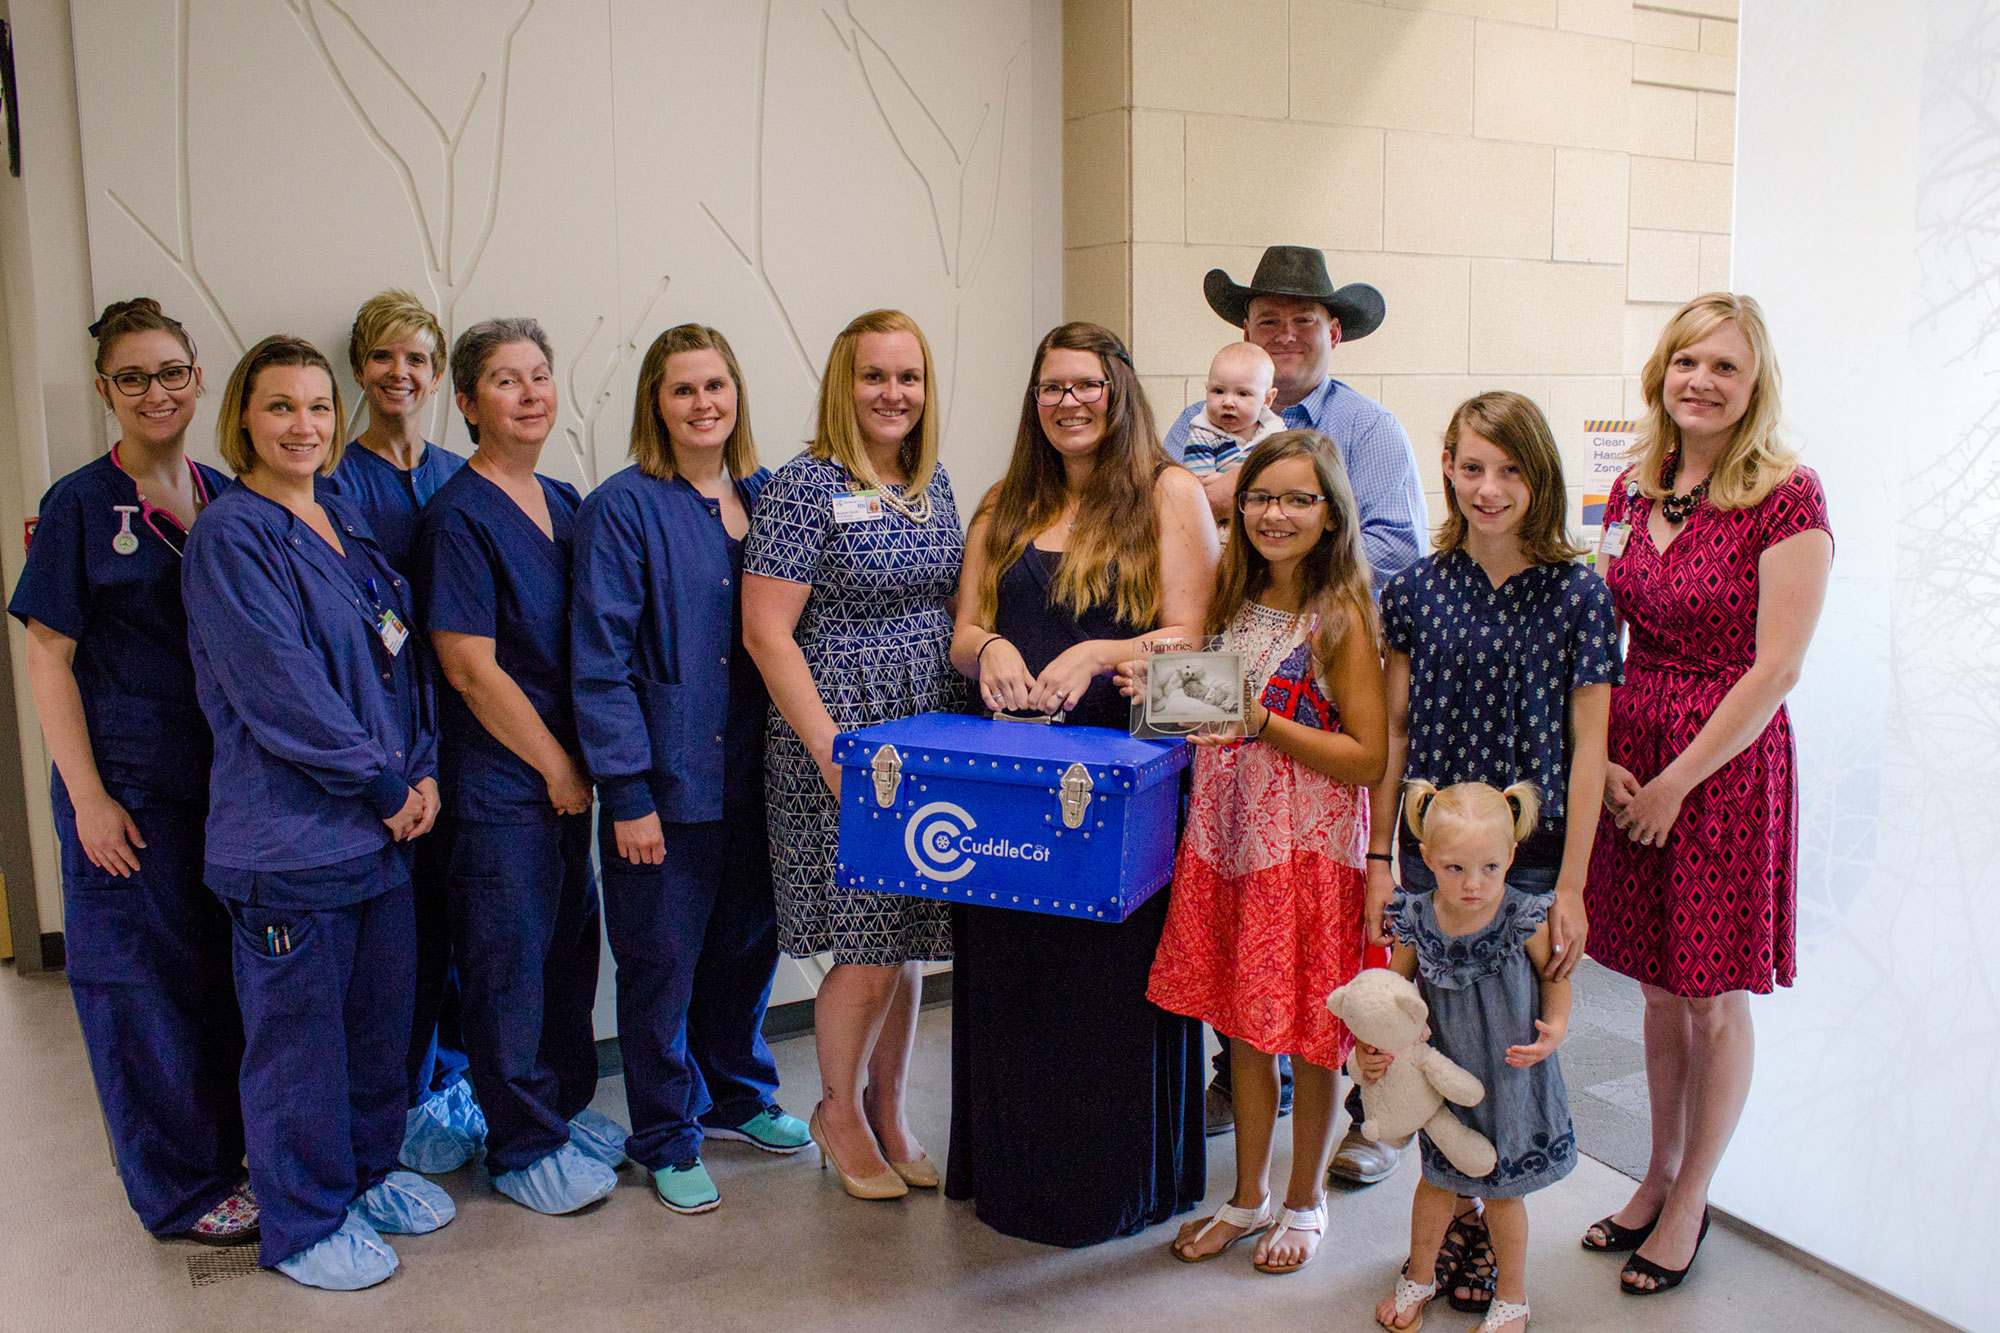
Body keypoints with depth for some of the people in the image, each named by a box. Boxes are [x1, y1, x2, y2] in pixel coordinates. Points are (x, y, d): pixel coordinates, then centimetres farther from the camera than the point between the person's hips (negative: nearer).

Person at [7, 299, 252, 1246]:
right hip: (130, 785, -4)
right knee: (144, 981, 5)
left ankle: (229, 1153, 31)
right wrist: (88, 797, -12)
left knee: (228, 976, 13)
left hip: (227, 777, 5)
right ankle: (182, 1192, 20)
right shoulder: (80, 506, -6)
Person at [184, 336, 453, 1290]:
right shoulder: (230, 535, -11)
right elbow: (278, 688, -18)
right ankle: (304, 1223, 23)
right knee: (298, 1029, 6)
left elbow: (401, 659, 14)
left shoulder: (348, 527, 12)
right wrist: (387, 784, -13)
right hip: (291, 830, -7)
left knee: (380, 1011, 17)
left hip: (386, 820, 7)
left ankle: (369, 1171, 36)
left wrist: (423, 769, 1)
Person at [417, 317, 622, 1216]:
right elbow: (470, 669, -16)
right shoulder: (458, 517, -13)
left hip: (567, 773, 7)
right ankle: (522, 1148, 22)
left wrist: (580, 762, 9)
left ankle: (566, 1109, 36)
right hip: (499, 783, -7)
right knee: (509, 964, 5)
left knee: (570, 949, 17)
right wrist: (557, 765, -10)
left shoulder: (565, 502, 9)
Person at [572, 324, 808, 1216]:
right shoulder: (621, 508, -8)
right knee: (662, 960, 7)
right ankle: (666, 1138, 26)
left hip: (755, 775, 5)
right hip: (667, 781, -5)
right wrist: (627, 794, -14)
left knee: (749, 943, 17)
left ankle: (737, 1097, 40)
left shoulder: (767, 498, 7)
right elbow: (601, 664, -11)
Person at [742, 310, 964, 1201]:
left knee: (909, 939, 13)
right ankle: (838, 1110, 25)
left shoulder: (933, 484, 12)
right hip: (840, 747, -6)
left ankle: (888, 1113, 30)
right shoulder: (803, 487, -10)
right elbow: (767, 635, -14)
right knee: (866, 954, -1)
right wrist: (833, 751, -18)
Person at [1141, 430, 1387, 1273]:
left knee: (1309, 1033, 8)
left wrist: (1263, 723, -22)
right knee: (1242, 1025, 15)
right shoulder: (1232, 602, 7)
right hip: (1227, 838, 5)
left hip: (1310, 847, -5)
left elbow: (1369, 759, -14)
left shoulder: (1343, 617, -11)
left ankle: (1304, 1200, 29)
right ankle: (1247, 1196, 32)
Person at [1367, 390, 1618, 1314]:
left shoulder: (1577, 595, -5)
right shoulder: (1418, 587, 0)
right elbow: (1395, 728, 4)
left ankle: (1492, 1228, 28)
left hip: (1531, 860, -2)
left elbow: (1587, 746, -4)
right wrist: (1378, 858, 3)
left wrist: (1571, 887, -7)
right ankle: (1452, 1214, 30)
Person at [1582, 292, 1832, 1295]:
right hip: (1629, 756, 5)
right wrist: (1599, 758, -3)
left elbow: (1775, 666, -15)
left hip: (1729, 761, -5)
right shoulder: (1633, 492, 7)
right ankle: (1658, 1179, 34)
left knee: (1713, 1001, 8)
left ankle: (1687, 1207, 26)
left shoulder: (1787, 496, -12)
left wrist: (1675, 782, -13)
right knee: (1658, 988, 16)